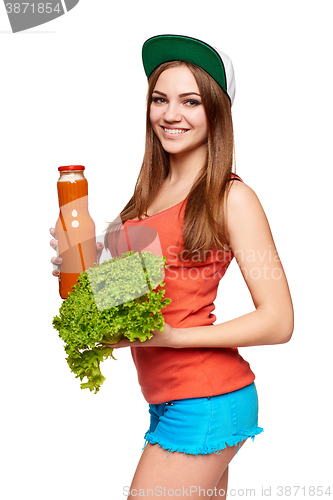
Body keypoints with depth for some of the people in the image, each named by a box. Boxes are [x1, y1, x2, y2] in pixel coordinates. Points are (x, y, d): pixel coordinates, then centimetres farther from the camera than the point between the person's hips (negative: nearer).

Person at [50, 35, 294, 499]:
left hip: (205, 403, -6)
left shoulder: (232, 197, -9)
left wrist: (170, 336, -18)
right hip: (166, 400, 7)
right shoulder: (152, 191, 11)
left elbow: (278, 321, -12)